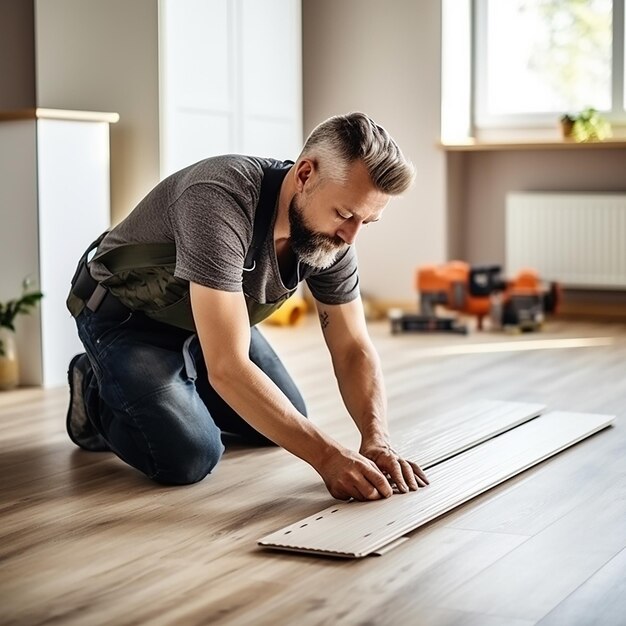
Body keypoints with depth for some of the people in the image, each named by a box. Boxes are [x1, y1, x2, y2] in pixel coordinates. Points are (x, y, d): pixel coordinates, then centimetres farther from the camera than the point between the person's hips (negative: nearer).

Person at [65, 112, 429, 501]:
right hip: (124, 315, -7)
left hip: (208, 320, 7)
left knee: (284, 428, 9)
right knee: (191, 456, -24)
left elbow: (353, 348, -11)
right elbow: (228, 367, -44)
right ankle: (98, 396, 5)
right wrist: (326, 456, -45)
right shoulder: (221, 202, -40)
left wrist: (377, 438, -29)